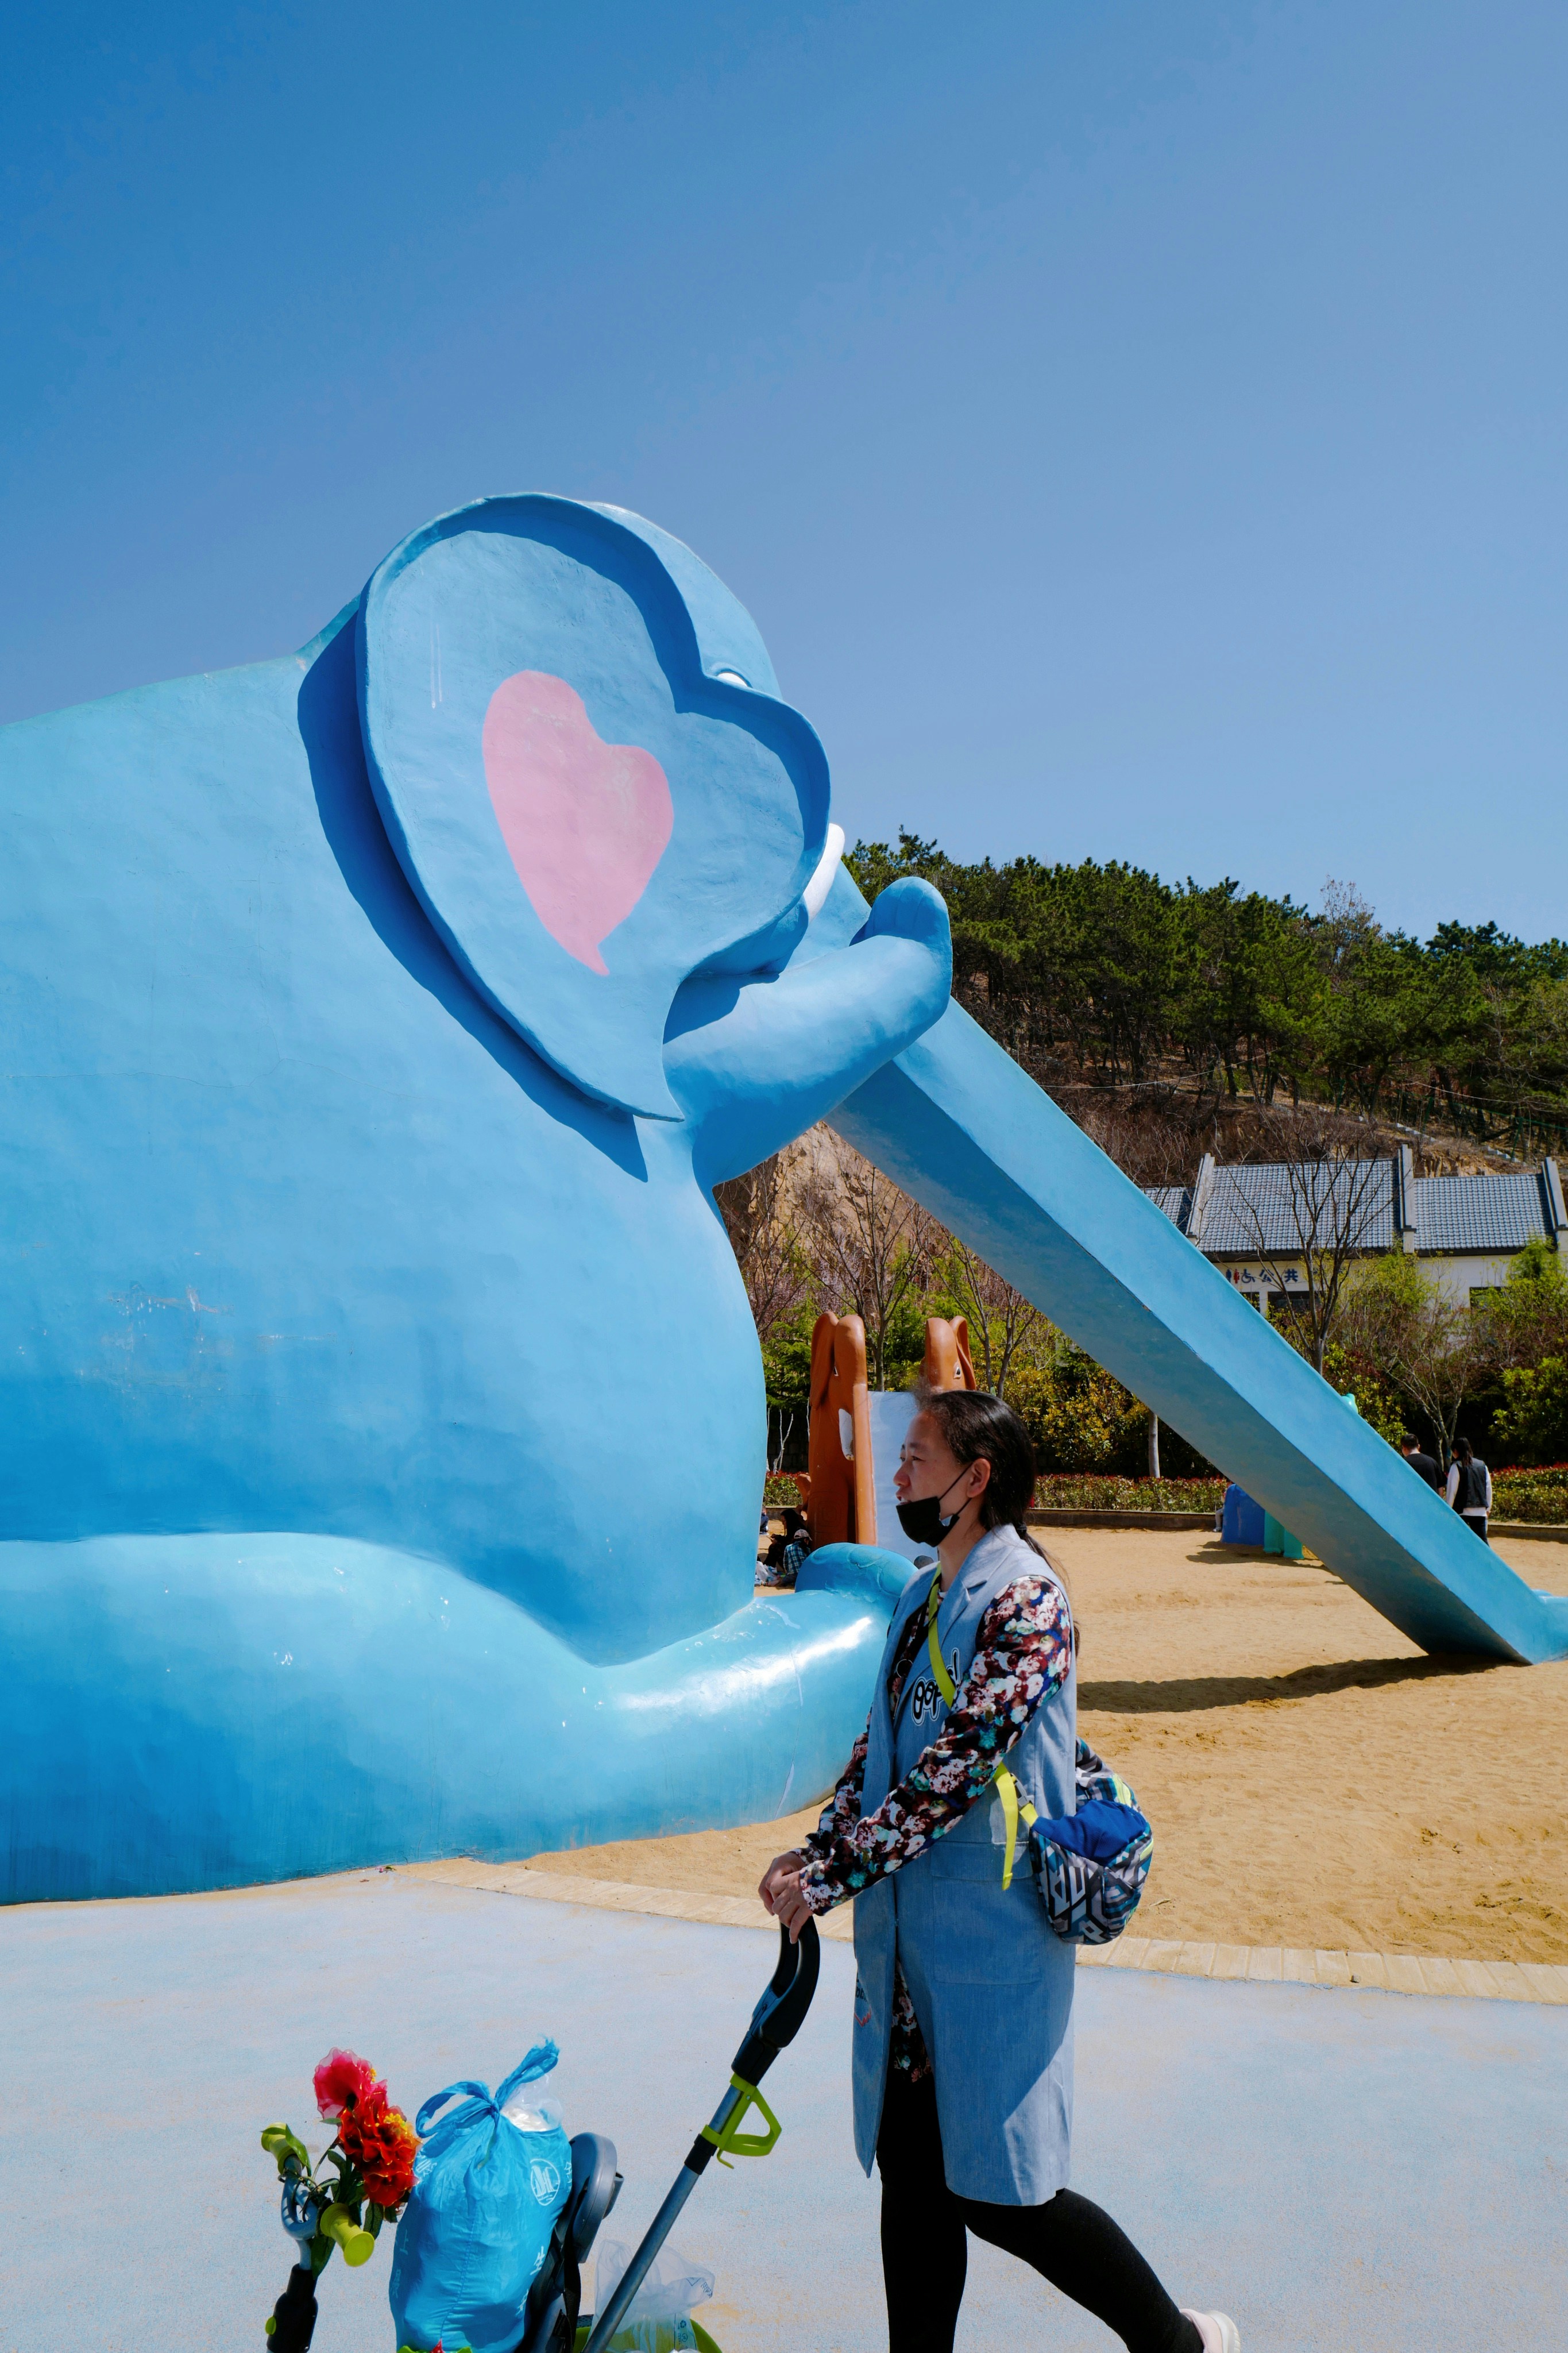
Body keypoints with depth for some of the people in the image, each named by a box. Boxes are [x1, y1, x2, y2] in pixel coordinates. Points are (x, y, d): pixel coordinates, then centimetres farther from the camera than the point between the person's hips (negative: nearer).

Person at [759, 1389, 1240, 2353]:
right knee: (911, 2169, 13)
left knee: (996, 2192, 3)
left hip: (992, 1941, -8)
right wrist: (816, 1850, 1)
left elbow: (955, 1770, -22)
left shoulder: (1026, 1599, -17)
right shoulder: (921, 1598, 10)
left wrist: (832, 1875, -18)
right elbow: (878, 1750, 14)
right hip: (906, 1939, 8)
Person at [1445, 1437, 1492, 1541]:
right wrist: (1488, 1507, 19)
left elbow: (1452, 1490, -6)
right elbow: (1489, 1488, 12)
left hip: (1462, 1510, -4)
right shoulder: (1482, 1465, 10)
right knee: (1483, 1539, 5)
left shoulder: (1456, 1466, -5)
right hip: (1481, 1510, 5)